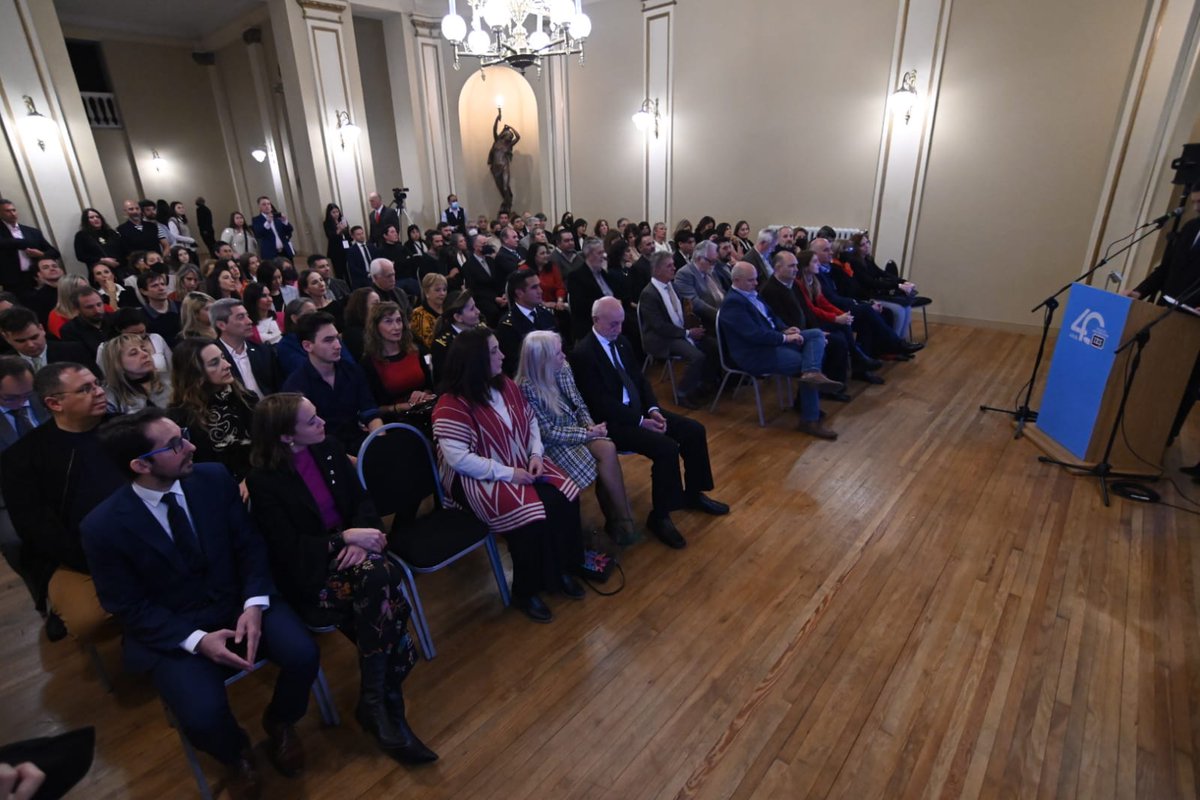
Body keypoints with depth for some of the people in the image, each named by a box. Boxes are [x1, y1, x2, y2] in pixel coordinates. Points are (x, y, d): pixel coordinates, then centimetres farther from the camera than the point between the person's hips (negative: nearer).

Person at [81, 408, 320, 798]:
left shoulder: (214, 478, -9)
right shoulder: (103, 527, -16)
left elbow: (250, 544, -2)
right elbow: (129, 607, -8)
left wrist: (254, 605, -17)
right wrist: (197, 640, -21)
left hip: (237, 601, 2)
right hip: (170, 630, -2)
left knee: (303, 654, -20)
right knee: (203, 716, -24)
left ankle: (279, 722, 17)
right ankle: (236, 755, 16)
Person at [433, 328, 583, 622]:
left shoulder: (506, 385, 4)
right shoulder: (452, 405, -19)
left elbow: (530, 421, 12)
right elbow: (459, 459, -23)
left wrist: (536, 454, -6)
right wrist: (507, 473, -23)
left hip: (522, 466, 7)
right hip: (478, 479, -7)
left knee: (565, 498, -14)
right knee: (531, 516, -27)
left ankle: (561, 569, 7)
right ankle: (526, 590, -2)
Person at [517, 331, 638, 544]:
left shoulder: (563, 369, -1)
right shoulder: (528, 388, -22)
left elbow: (580, 404, 9)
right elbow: (548, 433, -20)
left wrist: (590, 425, -11)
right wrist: (587, 433, -19)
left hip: (577, 429, 6)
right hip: (554, 443, -6)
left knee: (608, 449, -23)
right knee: (605, 458, -23)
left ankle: (616, 518, -13)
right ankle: (622, 518, -5)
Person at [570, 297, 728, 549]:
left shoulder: (621, 341, 9)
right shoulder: (583, 353, -17)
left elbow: (639, 378, 13)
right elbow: (600, 403, -20)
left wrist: (653, 410, -4)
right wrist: (640, 421, -21)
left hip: (640, 409, 9)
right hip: (613, 421, -9)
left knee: (695, 431, 0)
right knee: (667, 448, -26)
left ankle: (693, 493, 19)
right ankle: (659, 516, -7)